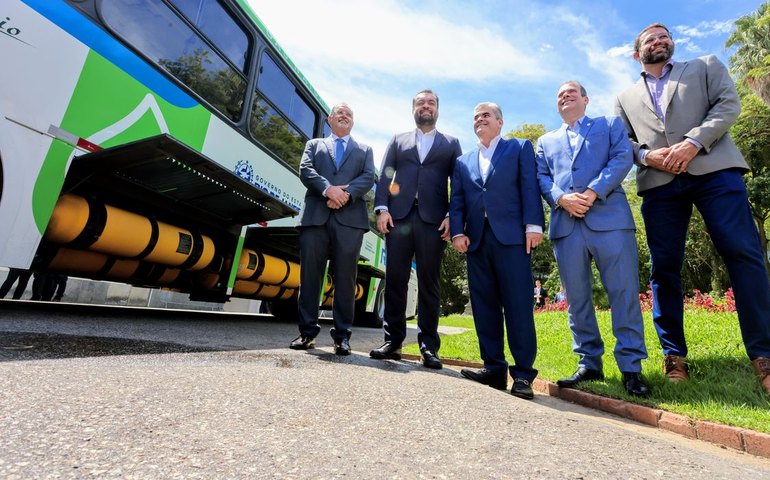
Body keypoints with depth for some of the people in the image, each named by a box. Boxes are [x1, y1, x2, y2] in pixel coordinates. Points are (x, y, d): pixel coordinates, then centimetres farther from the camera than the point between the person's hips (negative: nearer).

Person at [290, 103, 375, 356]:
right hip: (315, 216, 1)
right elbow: (305, 171, 5)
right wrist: (328, 189, -14)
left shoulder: (364, 150, 25)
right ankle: (307, 331, 9)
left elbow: (368, 178, 6)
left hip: (350, 218, 0)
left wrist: (346, 193, -13)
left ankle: (342, 335, 4)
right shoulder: (314, 144, 24)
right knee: (310, 274, -1)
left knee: (345, 277, -3)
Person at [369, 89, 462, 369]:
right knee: (395, 280, 0)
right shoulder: (398, 140, 22)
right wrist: (382, 209, -4)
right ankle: (393, 341, 9)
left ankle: (429, 346, 6)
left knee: (429, 283, -1)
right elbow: (385, 177, 11)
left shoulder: (451, 144, 20)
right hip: (399, 216, 1)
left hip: (433, 220, -1)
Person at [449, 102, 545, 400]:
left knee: (518, 306, -5)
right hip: (476, 240, 4)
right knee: (484, 307, 4)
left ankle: (523, 373, 3)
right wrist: (457, 232, -1)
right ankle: (493, 368, 12)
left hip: (512, 236, -4)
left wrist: (533, 224, -11)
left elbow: (530, 187, 2)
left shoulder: (520, 148, 15)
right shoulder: (463, 161, 24)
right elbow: (456, 201, 14)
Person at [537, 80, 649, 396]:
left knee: (624, 293, -5)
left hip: (609, 218, -2)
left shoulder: (610, 124, 21)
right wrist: (561, 198, -9)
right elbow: (542, 177, 11)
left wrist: (593, 192, -12)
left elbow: (622, 158, 3)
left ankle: (630, 367, 5)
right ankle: (589, 364, 13)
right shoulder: (546, 141, 26)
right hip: (565, 225, 2)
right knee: (576, 299, 3)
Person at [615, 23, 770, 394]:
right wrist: (647, 155, -8)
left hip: (714, 169, 0)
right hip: (659, 183, 1)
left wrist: (694, 142, -11)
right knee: (664, 268, -3)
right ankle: (675, 355, 5)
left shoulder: (706, 66, 23)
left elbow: (729, 104, 7)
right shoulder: (627, 98, 25)